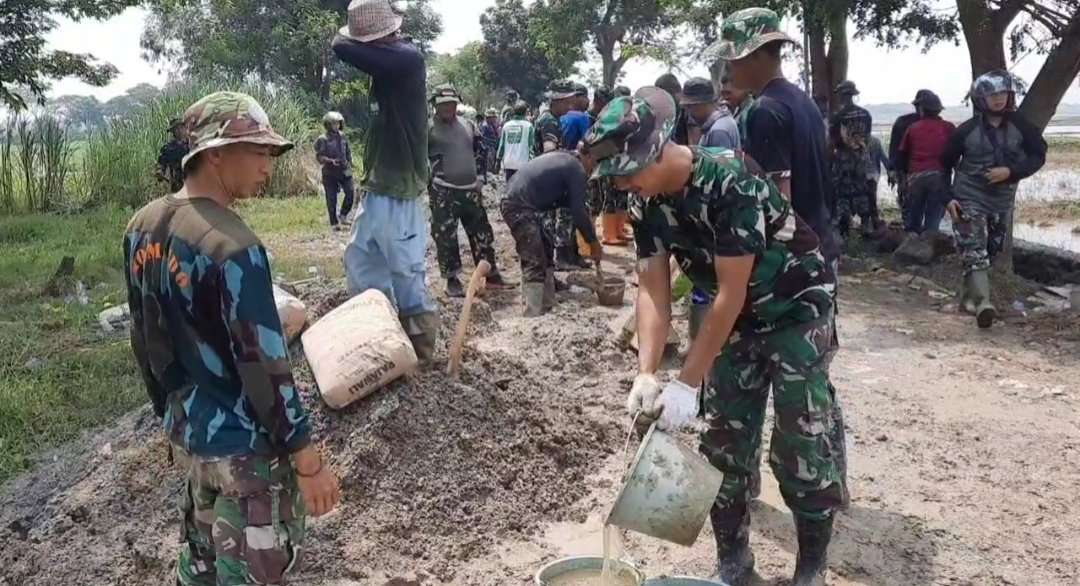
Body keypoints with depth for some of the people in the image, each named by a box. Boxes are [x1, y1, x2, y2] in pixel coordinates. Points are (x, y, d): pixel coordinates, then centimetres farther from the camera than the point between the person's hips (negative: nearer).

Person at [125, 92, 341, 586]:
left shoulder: (142, 226, 1)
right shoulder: (232, 246, -26)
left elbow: (144, 340, 10)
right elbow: (264, 365, -24)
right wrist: (307, 458, -15)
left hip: (186, 434, 8)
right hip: (243, 448, -8)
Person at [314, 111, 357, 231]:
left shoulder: (342, 136, 8)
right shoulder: (322, 139, -8)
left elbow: (348, 152, 18)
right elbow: (319, 156, -12)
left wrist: (350, 165, 15)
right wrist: (330, 160, -27)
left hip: (344, 171, 4)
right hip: (330, 173, -4)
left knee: (351, 193, -6)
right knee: (331, 199, 0)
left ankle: (343, 215, 14)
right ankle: (334, 223, 10)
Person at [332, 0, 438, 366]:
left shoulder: (407, 58, -17)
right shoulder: (388, 61, 11)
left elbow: (342, 48, -24)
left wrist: (351, 39, -3)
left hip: (398, 189, -9)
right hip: (376, 186, 9)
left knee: (406, 271, -2)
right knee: (358, 259, 15)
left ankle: (421, 346, 11)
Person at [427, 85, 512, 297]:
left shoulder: (467, 125, 13)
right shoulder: (428, 128, -4)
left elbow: (479, 151, 21)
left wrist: (480, 177, 13)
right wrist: (426, 179, -9)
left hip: (470, 189, 5)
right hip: (443, 192, -5)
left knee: (482, 233, 9)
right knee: (445, 237, -1)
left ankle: (492, 275, 19)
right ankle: (452, 280, 9)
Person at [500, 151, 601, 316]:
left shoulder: (563, 158, 22)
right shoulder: (577, 169, -6)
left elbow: (568, 201, 27)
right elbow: (578, 210, -7)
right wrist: (593, 242, 2)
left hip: (516, 201, 10)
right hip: (518, 205, -10)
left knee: (545, 250, 23)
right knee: (534, 263, -10)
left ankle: (547, 302, 38)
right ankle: (533, 314, -12)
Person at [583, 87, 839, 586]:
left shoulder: (731, 180, -31)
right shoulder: (647, 203, -10)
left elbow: (731, 292, -29)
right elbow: (652, 290, -10)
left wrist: (687, 383, -27)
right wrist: (646, 374, -23)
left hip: (797, 309, -6)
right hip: (737, 317, 6)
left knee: (798, 445, -5)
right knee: (723, 442, 7)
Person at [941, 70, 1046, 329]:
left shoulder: (1020, 126, -2)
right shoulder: (967, 130, -6)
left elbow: (1038, 156, 2)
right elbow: (945, 164, 2)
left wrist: (1011, 171, -16)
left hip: (1002, 202, 3)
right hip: (969, 199, -3)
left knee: (990, 253, 11)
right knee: (974, 252, -17)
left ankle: (968, 295, 27)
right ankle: (983, 303, -25)